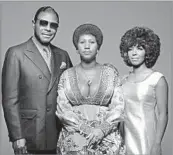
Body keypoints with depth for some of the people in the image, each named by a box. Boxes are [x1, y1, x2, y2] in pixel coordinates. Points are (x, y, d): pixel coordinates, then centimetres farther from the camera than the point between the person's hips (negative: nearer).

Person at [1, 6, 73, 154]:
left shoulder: (62, 55, 7)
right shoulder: (16, 53, -6)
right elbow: (10, 99, -9)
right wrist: (17, 137, -12)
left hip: (58, 137, 4)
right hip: (29, 138, -4)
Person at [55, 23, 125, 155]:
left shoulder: (111, 72, 3)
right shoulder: (67, 75, 4)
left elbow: (118, 107, -1)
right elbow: (62, 109, -2)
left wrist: (102, 130, -15)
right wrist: (85, 129, -14)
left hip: (107, 137, 0)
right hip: (74, 137, 0)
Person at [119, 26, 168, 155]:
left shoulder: (158, 79, -7)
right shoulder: (124, 80, 5)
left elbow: (163, 114, -8)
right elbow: (122, 113, 9)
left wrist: (157, 143, -13)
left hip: (147, 139, -4)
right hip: (127, 138, 4)